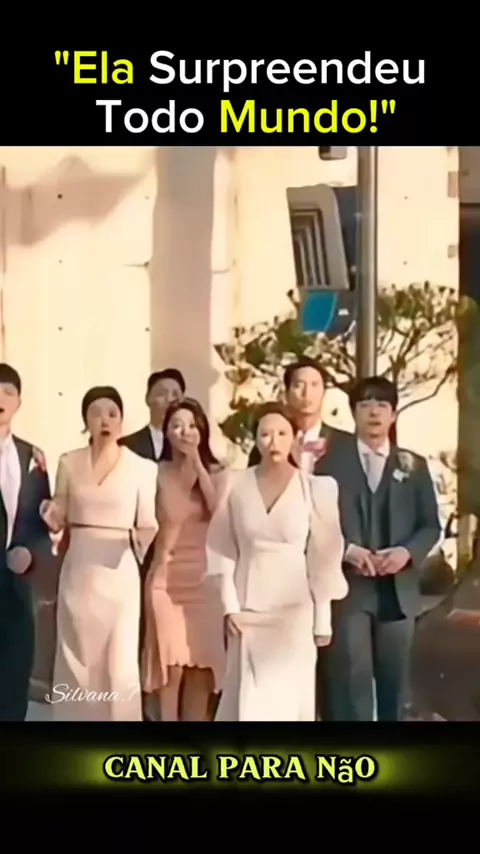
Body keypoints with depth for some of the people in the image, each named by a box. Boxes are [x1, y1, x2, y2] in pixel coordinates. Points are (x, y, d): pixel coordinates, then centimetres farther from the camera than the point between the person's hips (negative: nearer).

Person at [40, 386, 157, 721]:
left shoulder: (142, 467, -1)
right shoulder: (69, 463, 5)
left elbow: (147, 525, 3)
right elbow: (61, 520, 8)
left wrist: (143, 537, -16)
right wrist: (51, 515, -11)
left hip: (119, 572, -2)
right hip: (78, 571, 2)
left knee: (120, 662, -2)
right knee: (77, 660, 6)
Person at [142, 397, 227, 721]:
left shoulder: (217, 472, 6)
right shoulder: (157, 473, 0)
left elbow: (221, 512, -14)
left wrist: (197, 465, -13)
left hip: (205, 575, 2)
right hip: (167, 575, -1)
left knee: (202, 660, 3)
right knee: (171, 661, -4)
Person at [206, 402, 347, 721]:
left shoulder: (314, 489, -5)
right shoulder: (237, 486, -2)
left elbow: (323, 558, -2)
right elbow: (223, 549, 2)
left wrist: (323, 619, -1)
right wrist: (230, 605, -4)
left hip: (294, 607, -1)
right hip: (248, 608, 1)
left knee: (290, 694, 6)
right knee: (249, 695, 4)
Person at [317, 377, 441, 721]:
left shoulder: (414, 465, 10)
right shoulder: (331, 463, 4)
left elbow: (431, 525, 7)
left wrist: (408, 552, -11)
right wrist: (347, 550, -16)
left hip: (398, 589, 3)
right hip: (347, 587, -2)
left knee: (394, 678, 11)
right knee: (351, 678, -4)